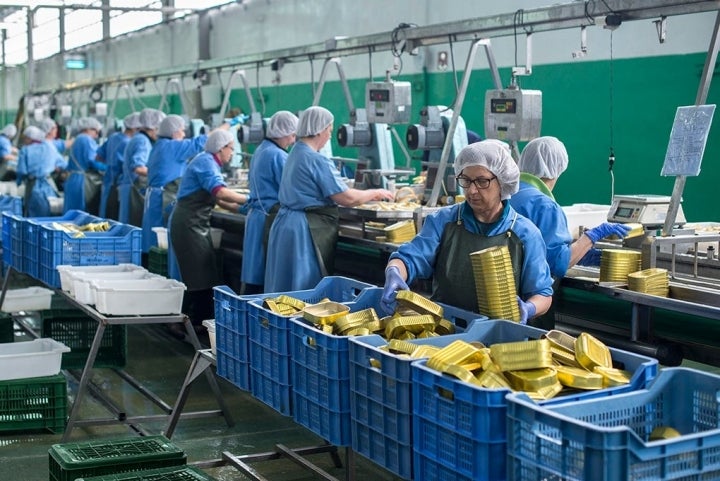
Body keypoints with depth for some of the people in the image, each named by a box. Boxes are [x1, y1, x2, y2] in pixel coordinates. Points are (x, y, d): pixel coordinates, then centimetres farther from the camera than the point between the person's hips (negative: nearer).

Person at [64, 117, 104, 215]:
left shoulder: (76, 141, 20)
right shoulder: (88, 140, -9)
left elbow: (70, 166, 24)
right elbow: (93, 161, -19)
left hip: (72, 181, 10)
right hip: (85, 183, -10)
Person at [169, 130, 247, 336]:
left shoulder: (209, 162, 17)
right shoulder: (205, 162, -14)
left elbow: (218, 200, 18)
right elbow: (221, 192, -28)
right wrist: (249, 200, -20)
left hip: (198, 225, 10)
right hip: (188, 224, -10)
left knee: (206, 275, 9)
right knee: (197, 277, -8)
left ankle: (199, 321, 15)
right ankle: (178, 323, -1)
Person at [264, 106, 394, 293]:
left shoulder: (295, 153, 12)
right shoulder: (316, 160, -18)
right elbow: (346, 198, -18)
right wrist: (375, 194, -1)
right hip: (307, 230, -10)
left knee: (286, 286, 13)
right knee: (308, 288, -4)